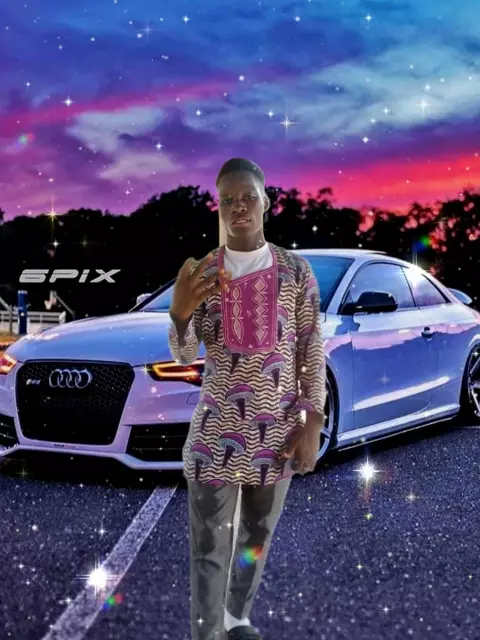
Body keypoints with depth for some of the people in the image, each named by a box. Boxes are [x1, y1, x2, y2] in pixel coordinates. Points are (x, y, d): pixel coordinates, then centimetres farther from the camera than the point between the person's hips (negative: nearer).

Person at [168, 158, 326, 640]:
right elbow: (184, 357, 0)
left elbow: (313, 351, 0)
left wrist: (313, 424, -5)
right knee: (208, 545, -2)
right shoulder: (202, 272, 0)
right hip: (218, 425, -1)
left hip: (277, 426, 1)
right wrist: (180, 311, -21)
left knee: (258, 534, 15)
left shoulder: (295, 269, -1)